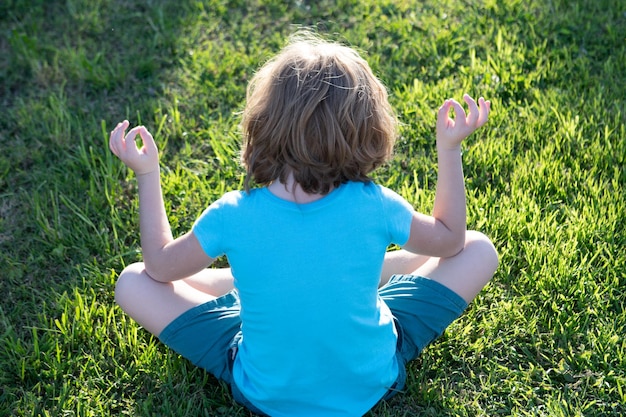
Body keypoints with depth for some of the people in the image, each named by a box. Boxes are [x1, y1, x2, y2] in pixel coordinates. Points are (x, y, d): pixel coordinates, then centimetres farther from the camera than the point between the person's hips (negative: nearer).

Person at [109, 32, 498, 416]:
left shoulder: (233, 217, -25)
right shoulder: (375, 206, -24)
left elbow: (161, 266, -3)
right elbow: (450, 240, -2)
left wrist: (147, 174, 4)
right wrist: (450, 148, 3)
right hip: (371, 383, 1)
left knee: (133, 282, 5)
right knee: (479, 249, 8)